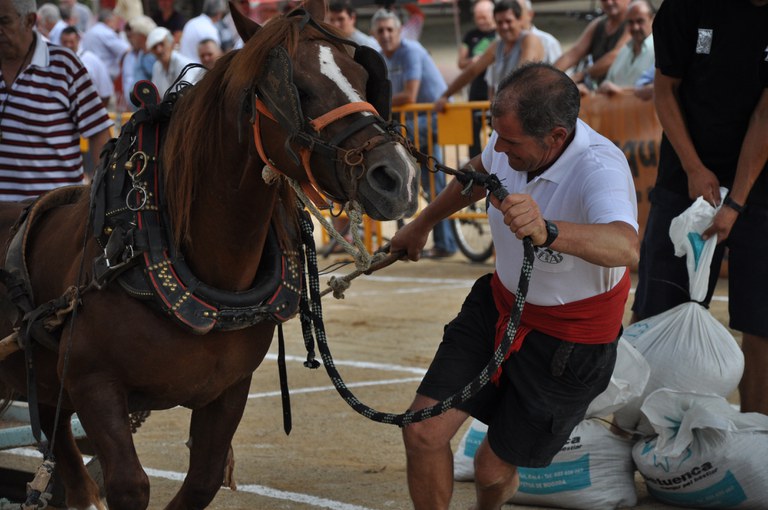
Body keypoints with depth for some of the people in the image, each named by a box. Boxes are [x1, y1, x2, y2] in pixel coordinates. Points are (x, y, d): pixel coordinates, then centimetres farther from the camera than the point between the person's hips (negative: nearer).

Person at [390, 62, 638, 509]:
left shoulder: (599, 167, -34)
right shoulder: (511, 142, -13)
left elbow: (625, 247, -55)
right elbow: (480, 173, 14)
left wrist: (547, 232, -72)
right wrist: (422, 224, 29)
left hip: (568, 341, -6)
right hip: (497, 305, 6)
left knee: (493, 468, 7)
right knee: (424, 432, -7)